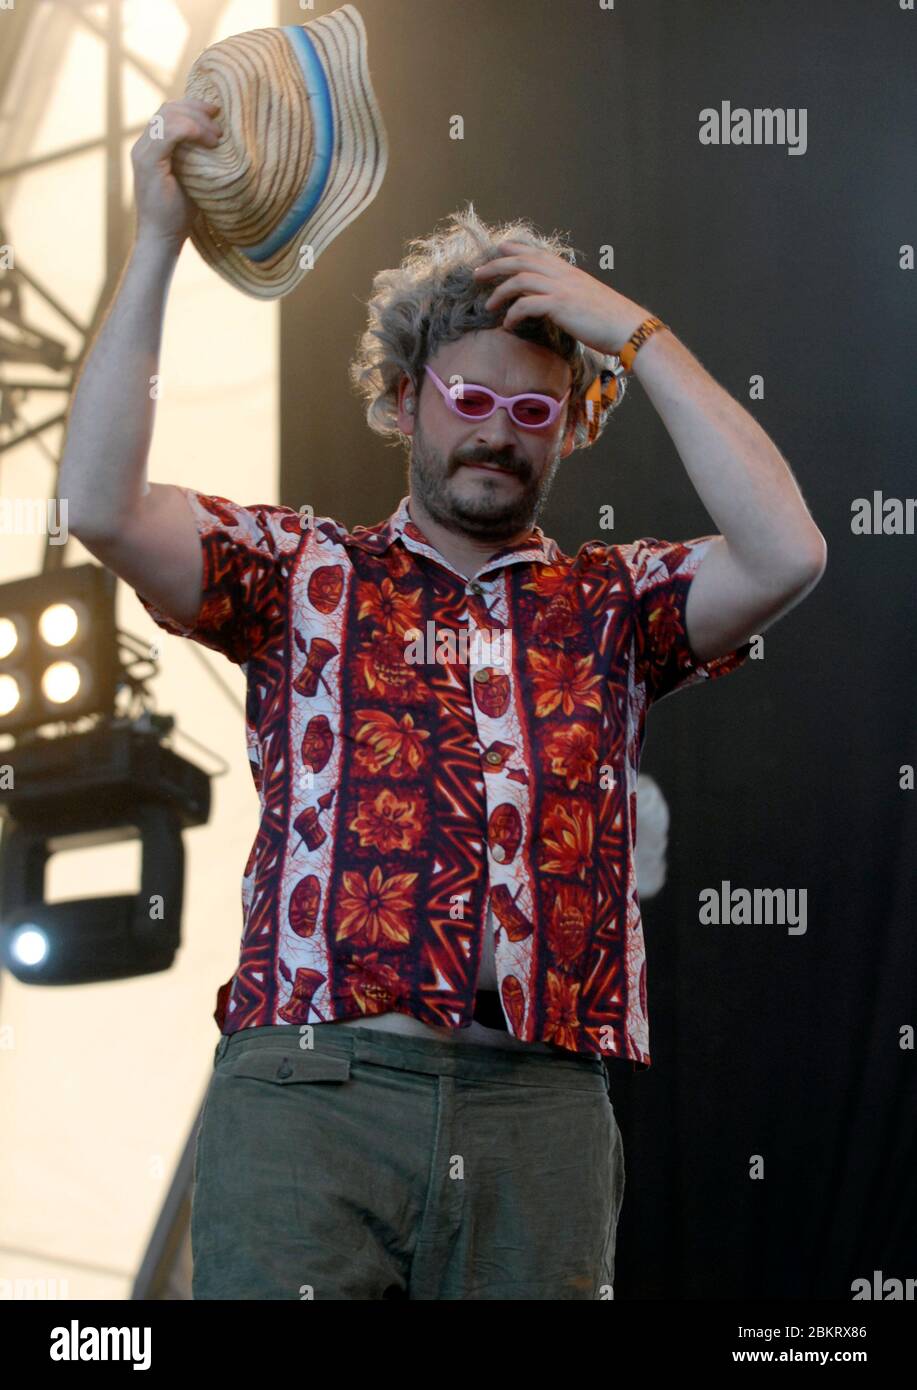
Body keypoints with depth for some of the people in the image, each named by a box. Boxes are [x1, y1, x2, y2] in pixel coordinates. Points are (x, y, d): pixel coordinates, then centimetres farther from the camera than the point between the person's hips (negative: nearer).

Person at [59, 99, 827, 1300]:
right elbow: (103, 506, -1)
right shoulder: (304, 575, 14)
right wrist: (158, 244, -4)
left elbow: (786, 555, -2)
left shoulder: (611, 606, 16)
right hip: (309, 1088, -1)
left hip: (540, 1113, 1)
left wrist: (634, 333, 3)